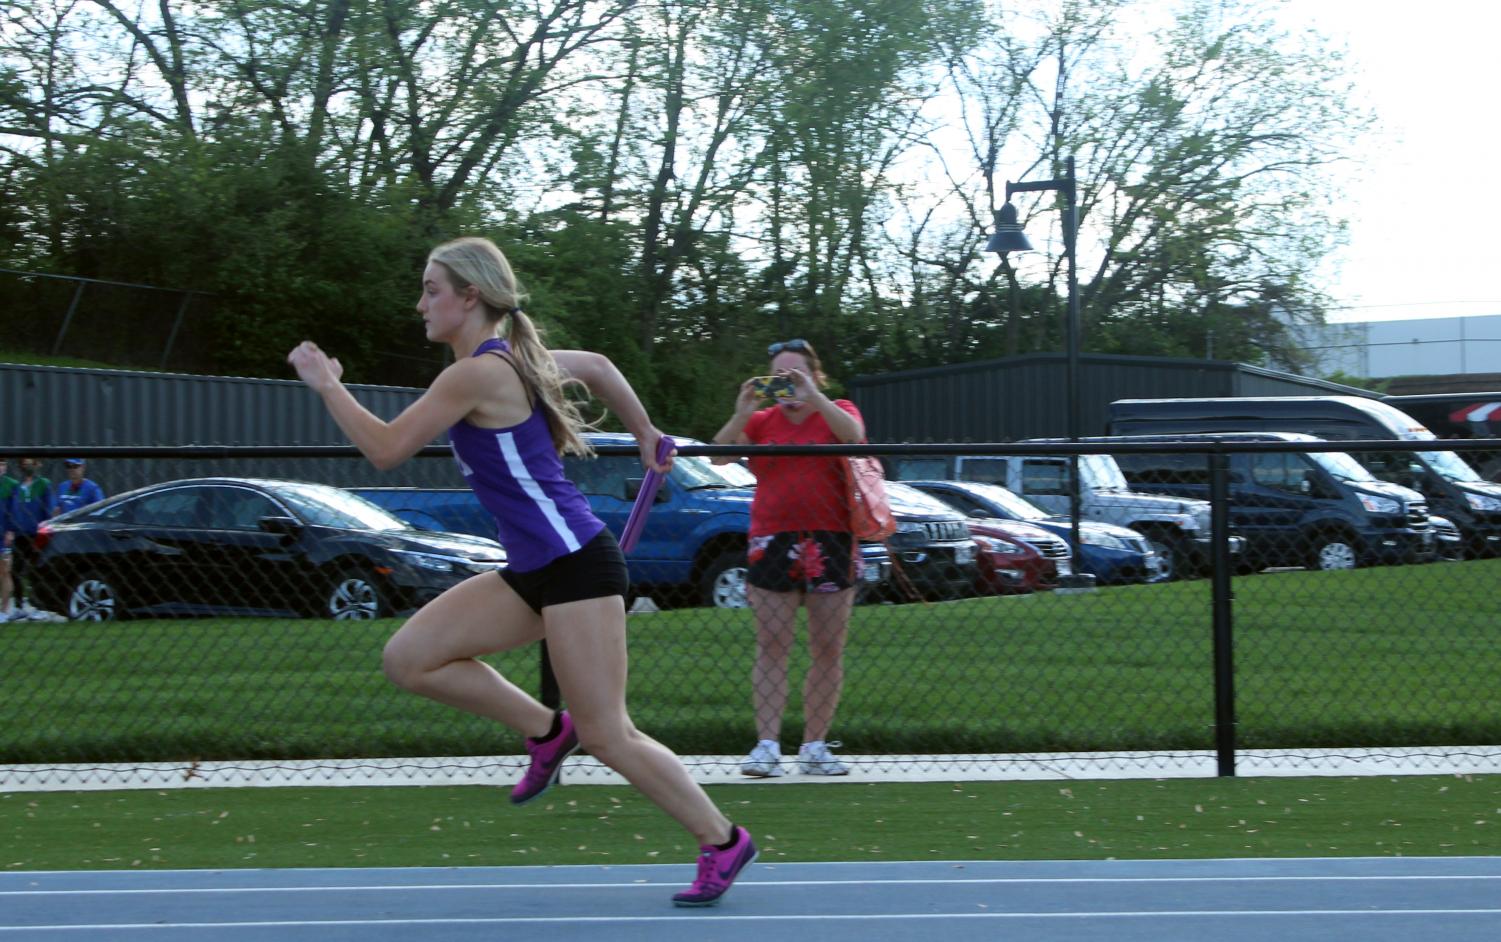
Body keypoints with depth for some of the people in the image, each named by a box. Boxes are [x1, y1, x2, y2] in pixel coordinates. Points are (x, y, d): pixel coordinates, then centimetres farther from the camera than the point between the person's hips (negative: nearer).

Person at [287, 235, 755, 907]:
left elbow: (385, 449, -14)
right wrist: (645, 434, 37)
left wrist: (328, 385, -2)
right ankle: (545, 730, 11)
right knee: (408, 658, 0)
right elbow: (599, 366, 28)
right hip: (532, 571, 9)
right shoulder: (512, 358, 12)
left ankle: (722, 841, 9)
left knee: (607, 736, -5)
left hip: (575, 562, -9)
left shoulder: (476, 373, -16)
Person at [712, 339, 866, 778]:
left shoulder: (838, 411, 9)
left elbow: (853, 434, -15)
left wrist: (812, 396, -22)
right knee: (771, 647, -6)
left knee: (828, 650, 1)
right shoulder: (762, 421, 11)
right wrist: (741, 413, -17)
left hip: (830, 544, 0)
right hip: (772, 542, 0)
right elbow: (720, 456, -3)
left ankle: (814, 747, 7)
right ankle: (766, 745, -8)